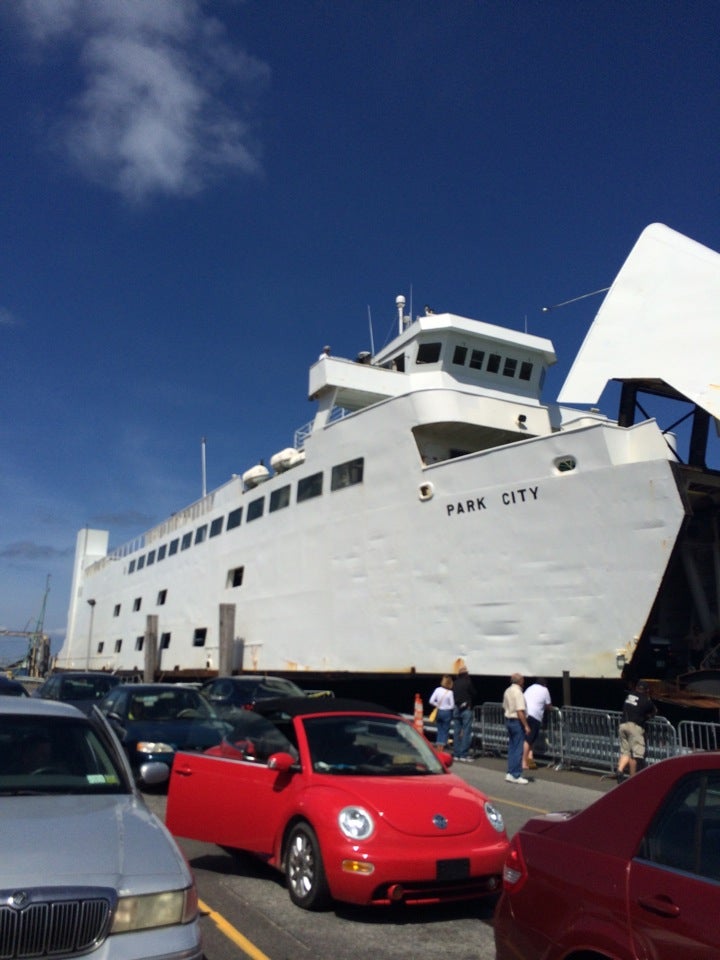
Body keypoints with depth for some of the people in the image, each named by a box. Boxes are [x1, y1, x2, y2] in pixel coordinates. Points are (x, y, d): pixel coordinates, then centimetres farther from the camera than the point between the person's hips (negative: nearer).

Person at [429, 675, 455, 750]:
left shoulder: (437, 690, -5)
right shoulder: (450, 692, -14)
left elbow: (431, 701, -6)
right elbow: (452, 705, -11)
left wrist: (438, 705, 7)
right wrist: (447, 707, 8)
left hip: (439, 712, 3)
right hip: (447, 712, -3)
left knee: (439, 730, 14)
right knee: (445, 731, 6)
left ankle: (438, 748, 14)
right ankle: (441, 748, 5)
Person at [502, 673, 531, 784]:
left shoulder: (507, 691, 11)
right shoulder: (518, 692, -17)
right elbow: (520, 711, -22)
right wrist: (526, 726, -19)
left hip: (508, 720, 9)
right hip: (517, 722, -9)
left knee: (512, 748, 14)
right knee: (518, 749, -4)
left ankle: (511, 773, 18)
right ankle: (515, 775, -2)